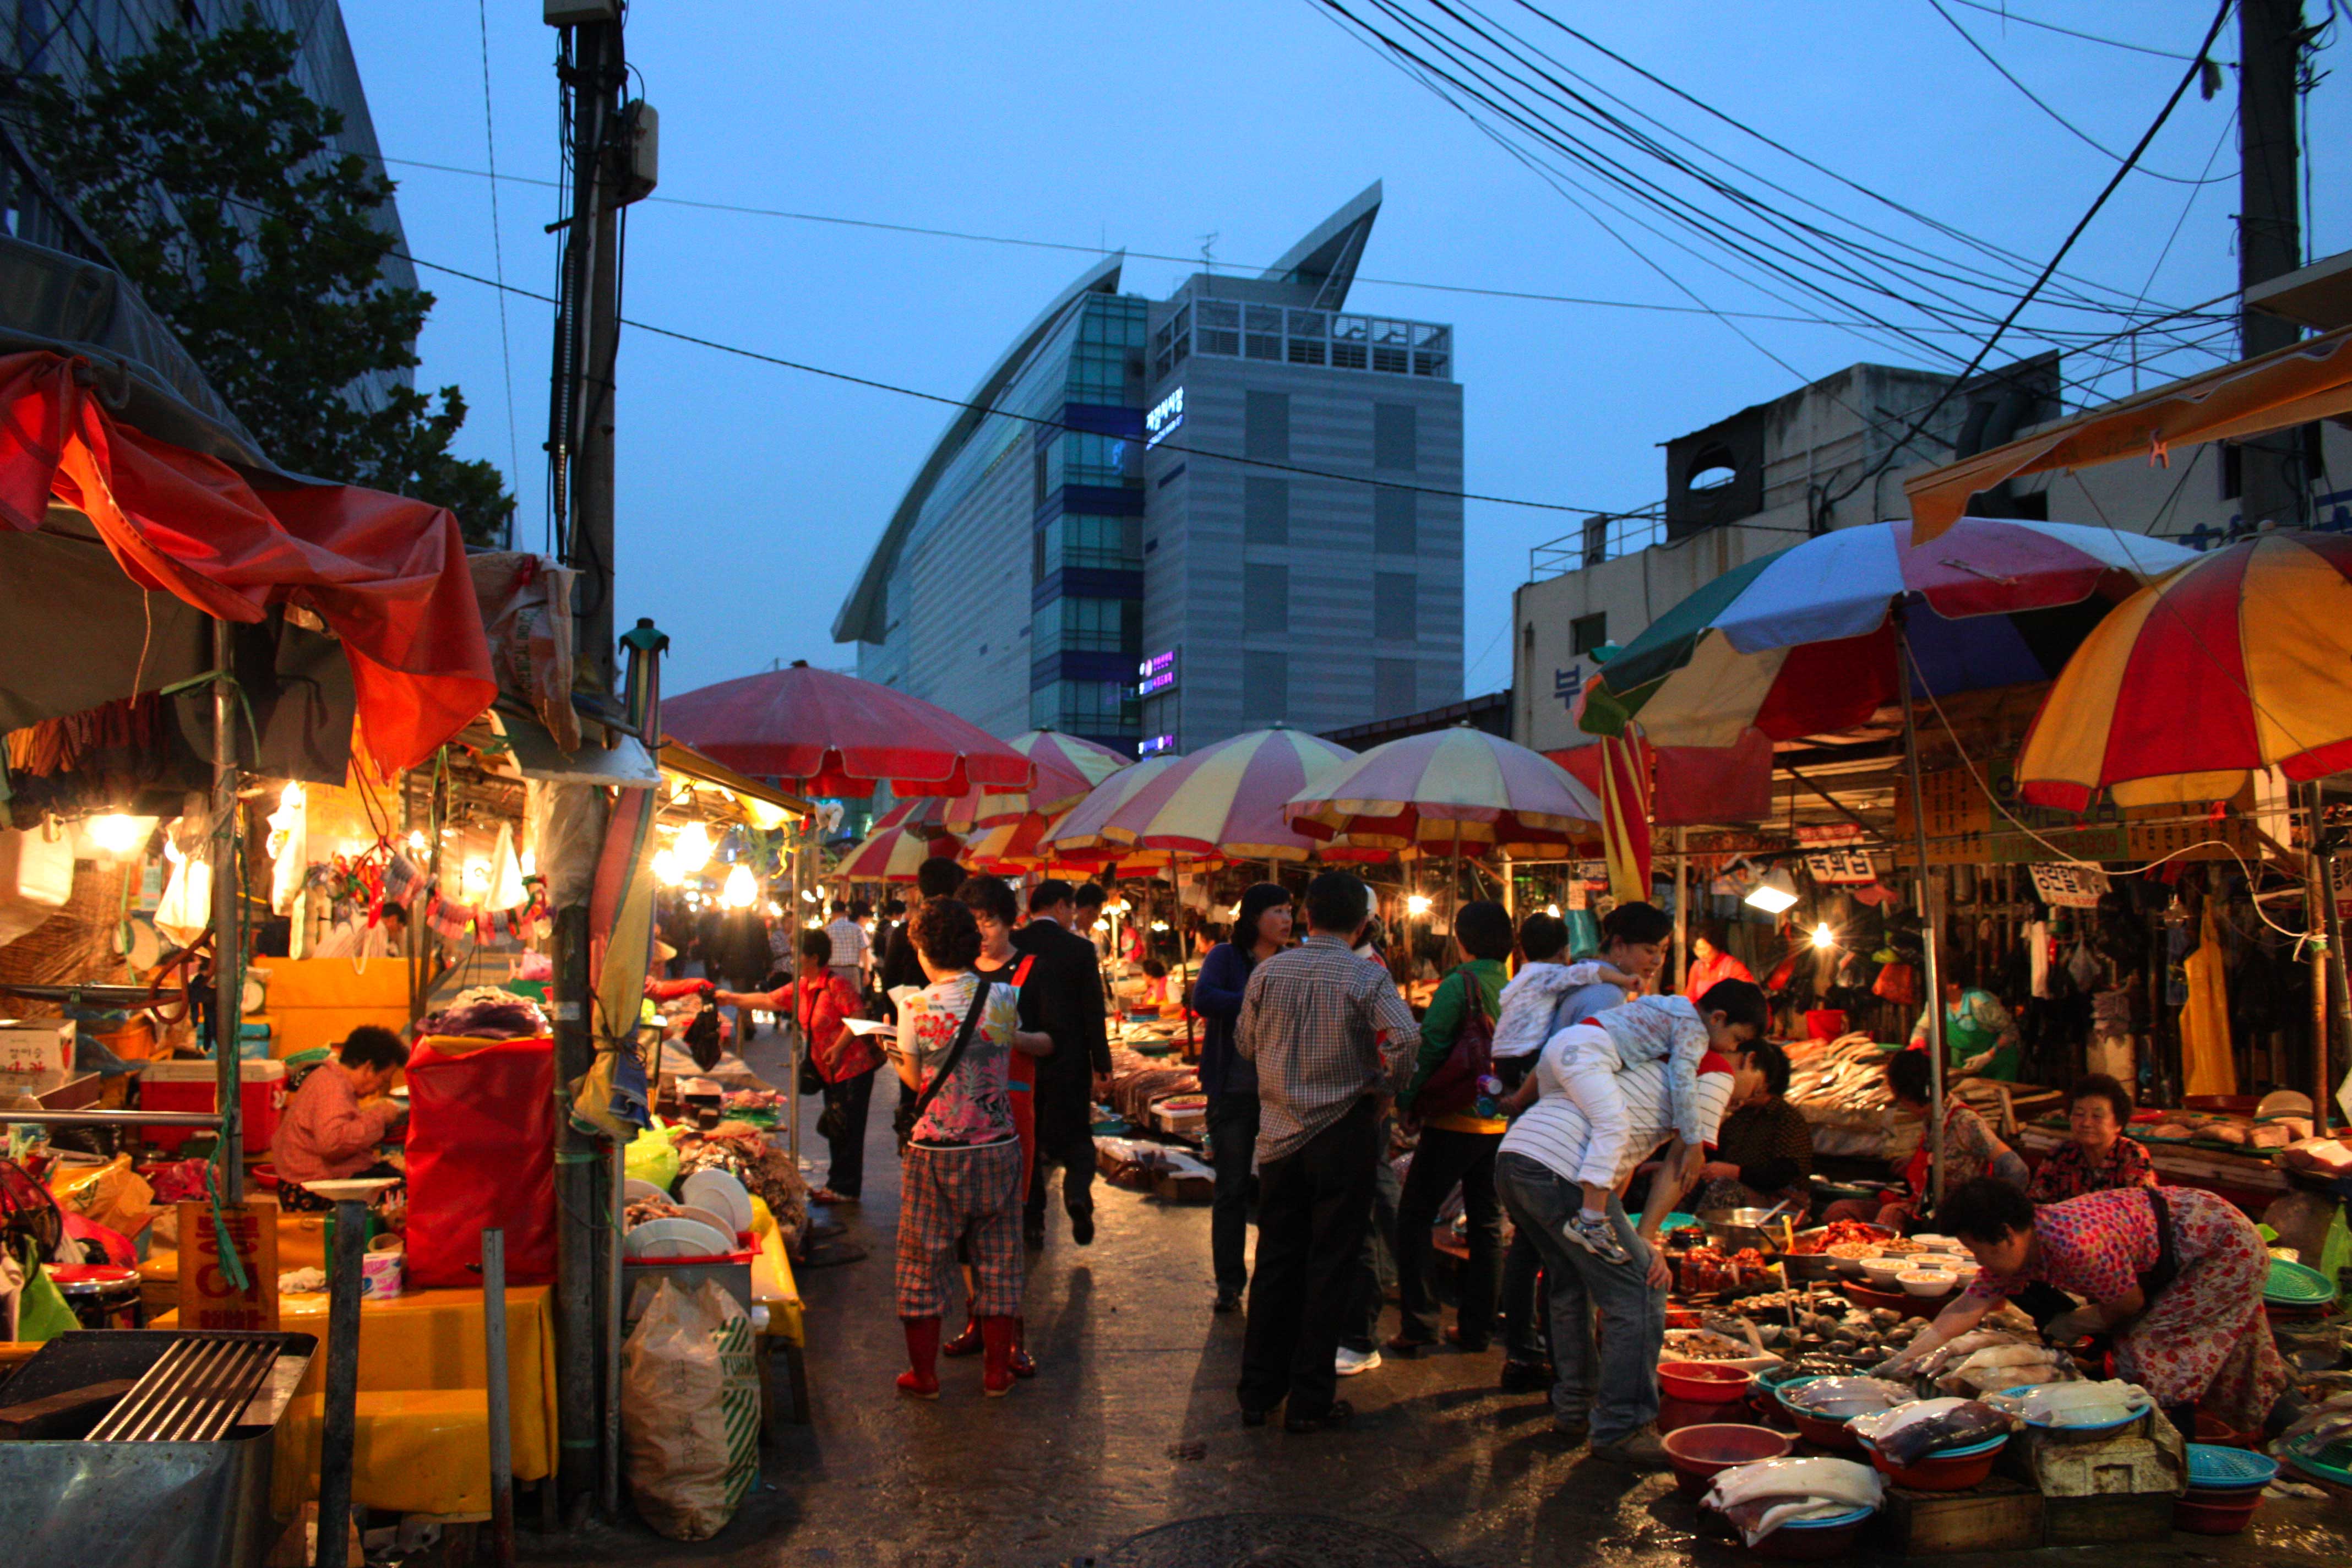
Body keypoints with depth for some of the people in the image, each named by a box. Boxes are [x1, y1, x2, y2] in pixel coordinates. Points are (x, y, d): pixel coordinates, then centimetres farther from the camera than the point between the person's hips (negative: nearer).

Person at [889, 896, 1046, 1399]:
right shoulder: (1002, 998, -4)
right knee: (998, 1260, 13)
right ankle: (997, 1371, 21)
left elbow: (916, 1081, 2)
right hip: (997, 1149, 2)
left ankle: (924, 1373, 20)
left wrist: (894, 1057, 21)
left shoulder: (915, 1010, -10)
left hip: (936, 1151, -2)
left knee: (924, 1262, 12)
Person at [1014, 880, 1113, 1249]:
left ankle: (1032, 1222, 12)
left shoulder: (1010, 946, -1)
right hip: (1069, 1062, -2)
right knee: (1076, 1137, 10)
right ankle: (1078, 1193, -16)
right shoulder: (1079, 948, -7)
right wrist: (1102, 1066, -3)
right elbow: (1093, 1012, -8)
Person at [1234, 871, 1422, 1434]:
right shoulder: (1366, 977, -10)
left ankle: (1258, 1393, 20)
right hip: (1343, 1134, -3)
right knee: (1330, 1266, 5)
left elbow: (1245, 1044, 10)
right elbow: (1405, 1037, -25)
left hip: (1280, 1134, 4)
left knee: (1275, 1261, 13)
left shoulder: (1268, 972, 1)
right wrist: (1381, 1087, -9)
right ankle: (1310, 1402, 10)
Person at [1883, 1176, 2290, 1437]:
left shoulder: (2076, 1245, -37)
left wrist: (2073, 1326, -5)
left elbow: (2130, 1305, -21)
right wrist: (1908, 1357, -12)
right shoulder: (2016, 1248, -10)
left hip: (2228, 1245, -8)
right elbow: (1967, 1307, -7)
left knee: (2149, 1349, -10)